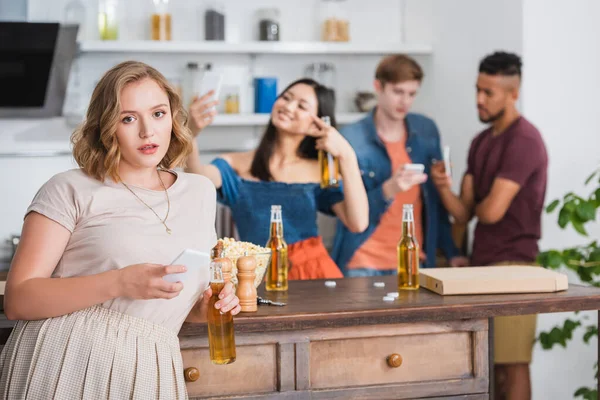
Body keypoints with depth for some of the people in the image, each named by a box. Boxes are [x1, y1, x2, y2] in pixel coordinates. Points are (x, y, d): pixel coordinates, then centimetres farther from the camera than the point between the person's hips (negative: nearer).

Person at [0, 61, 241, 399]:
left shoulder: (201, 193, 13)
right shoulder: (71, 190, -3)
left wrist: (205, 307, 2)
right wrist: (120, 283, -21)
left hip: (148, 370, 4)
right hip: (64, 359, -4)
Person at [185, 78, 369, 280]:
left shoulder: (321, 172, 7)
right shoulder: (236, 165, 5)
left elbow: (358, 223, -6)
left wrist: (346, 155, -9)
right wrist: (191, 133, -35)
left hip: (314, 271, 1)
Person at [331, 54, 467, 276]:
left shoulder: (426, 131, 3)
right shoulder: (350, 139, -9)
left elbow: (436, 197, 11)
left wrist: (450, 251, 8)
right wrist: (389, 189, -27)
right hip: (364, 265, -3)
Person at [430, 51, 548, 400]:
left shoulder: (523, 140, -13)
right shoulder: (481, 141, 14)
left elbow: (492, 210, -19)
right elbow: (464, 212, 9)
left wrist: (476, 204, 3)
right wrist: (444, 188, -11)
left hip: (511, 265, -8)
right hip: (483, 261, 8)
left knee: (511, 364, -4)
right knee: (491, 364, 10)